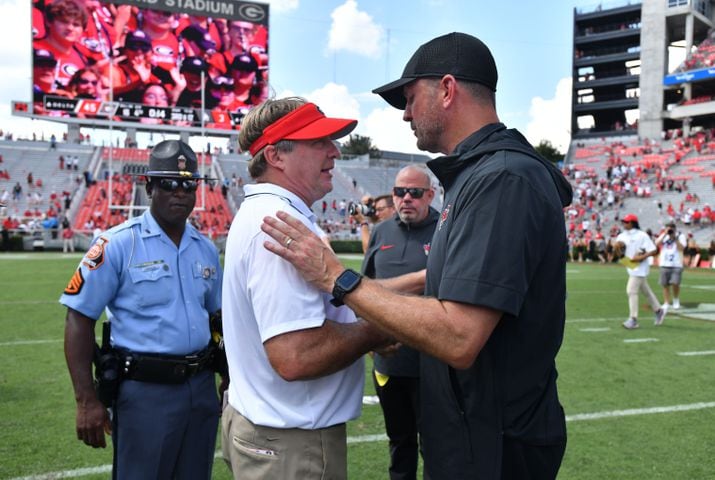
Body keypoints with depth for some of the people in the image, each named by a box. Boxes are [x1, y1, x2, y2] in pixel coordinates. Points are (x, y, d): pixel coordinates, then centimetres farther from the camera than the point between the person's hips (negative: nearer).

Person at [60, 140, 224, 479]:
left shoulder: (206, 248, 8)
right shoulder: (117, 244, -9)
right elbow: (80, 319, -10)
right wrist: (86, 400, -15)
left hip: (201, 387, 6)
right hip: (145, 390, -5)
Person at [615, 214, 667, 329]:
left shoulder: (642, 235, -12)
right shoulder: (622, 236, 7)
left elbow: (654, 251, -14)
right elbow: (619, 254, 8)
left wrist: (641, 257, -24)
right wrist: (617, 248, -13)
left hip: (640, 268, -7)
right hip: (631, 268, 7)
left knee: (631, 290, -14)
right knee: (646, 290, 18)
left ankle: (633, 319, -11)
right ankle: (659, 310, 33)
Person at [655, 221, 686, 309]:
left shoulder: (680, 236, 1)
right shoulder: (663, 235, 8)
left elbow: (681, 248, -12)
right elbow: (657, 244, -8)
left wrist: (675, 237, -15)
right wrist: (665, 234, -13)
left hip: (677, 265, -3)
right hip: (664, 265, 3)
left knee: (675, 283, -14)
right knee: (665, 285, 4)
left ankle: (676, 300, 10)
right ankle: (667, 303, 13)